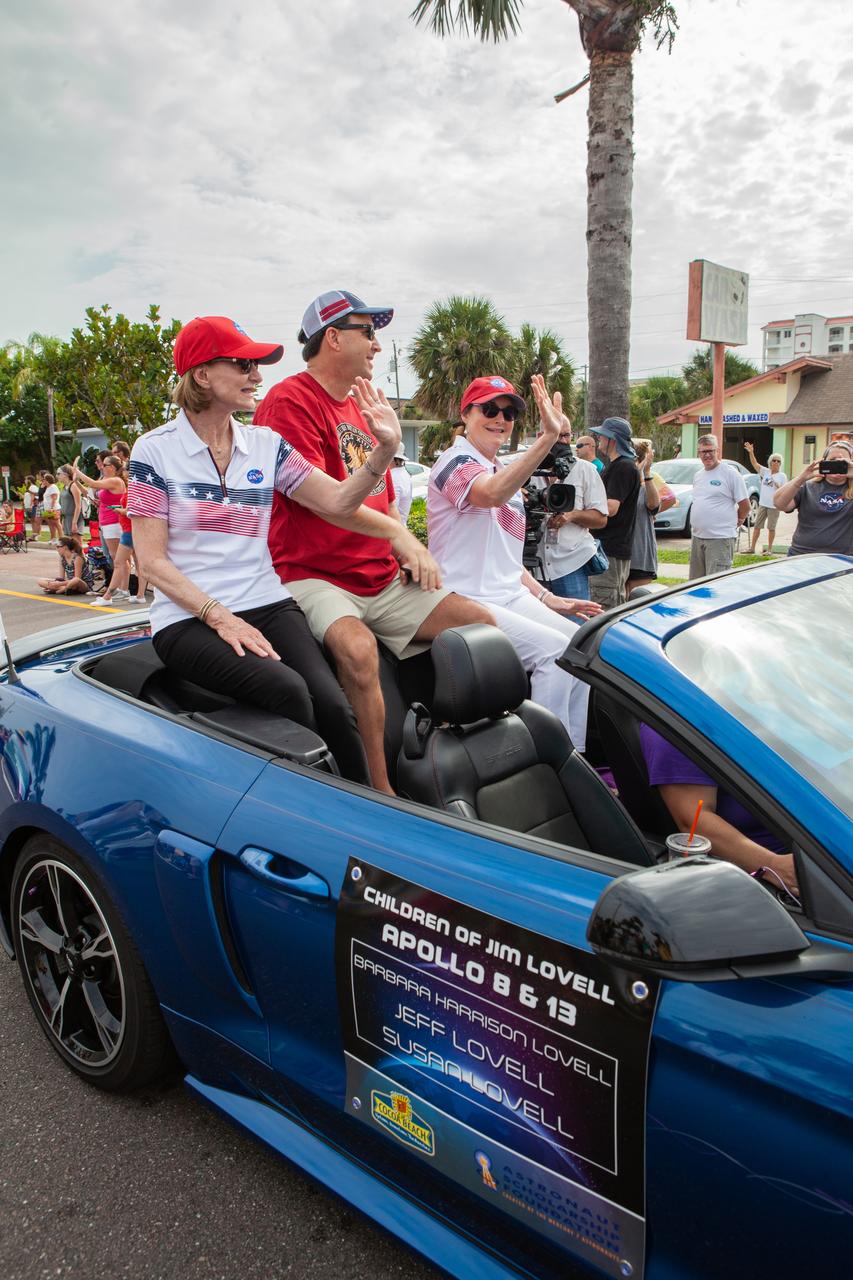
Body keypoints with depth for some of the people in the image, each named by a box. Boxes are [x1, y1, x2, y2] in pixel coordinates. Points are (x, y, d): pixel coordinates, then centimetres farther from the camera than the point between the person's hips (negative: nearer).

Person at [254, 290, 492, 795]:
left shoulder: (361, 407, 22)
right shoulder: (290, 400, -7)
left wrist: (416, 552, 6)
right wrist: (398, 533, -11)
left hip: (383, 578, 9)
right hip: (310, 577, -8)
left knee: (481, 622, -3)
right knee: (358, 648, -37)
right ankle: (381, 795, -26)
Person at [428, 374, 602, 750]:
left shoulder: (506, 471, 20)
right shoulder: (455, 461, -9)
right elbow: (492, 494, -35)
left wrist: (545, 597, 13)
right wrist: (548, 437, -43)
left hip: (511, 595, 9)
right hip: (468, 600, -8)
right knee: (554, 649, -22)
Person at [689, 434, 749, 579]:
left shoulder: (730, 473, -6)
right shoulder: (697, 475, 15)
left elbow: (745, 505, -4)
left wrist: (735, 522, 6)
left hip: (720, 539, -7)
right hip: (697, 537, 7)